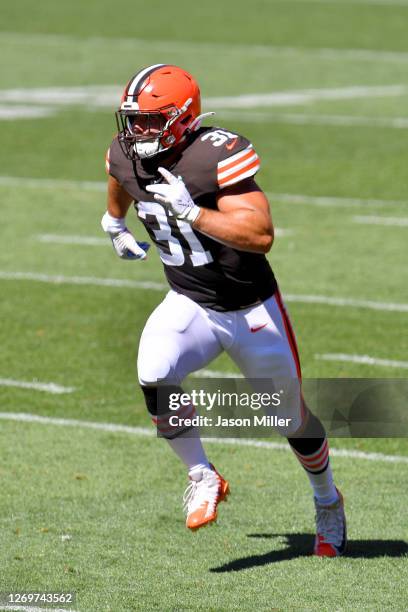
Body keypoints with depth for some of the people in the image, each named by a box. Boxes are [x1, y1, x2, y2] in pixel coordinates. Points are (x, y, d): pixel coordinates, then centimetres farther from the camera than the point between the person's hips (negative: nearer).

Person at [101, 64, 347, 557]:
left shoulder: (219, 157, -27)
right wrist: (114, 223, 37)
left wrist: (192, 213, -42)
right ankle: (202, 479, -4)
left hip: (253, 308, -4)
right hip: (189, 305, 4)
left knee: (292, 419, 9)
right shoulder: (126, 156, -7)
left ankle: (327, 501, 39)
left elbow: (262, 236, -35)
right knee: (154, 378, -26)